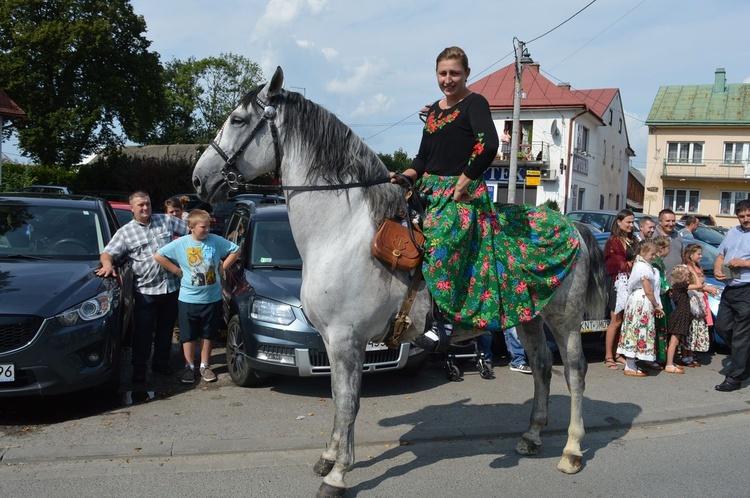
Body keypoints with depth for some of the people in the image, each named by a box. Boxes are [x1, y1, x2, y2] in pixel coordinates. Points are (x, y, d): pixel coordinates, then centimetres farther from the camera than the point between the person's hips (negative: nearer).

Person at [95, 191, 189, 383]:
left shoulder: (166, 221, 7)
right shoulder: (125, 232, 1)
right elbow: (107, 253, -5)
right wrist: (107, 264, -26)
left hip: (171, 287, 3)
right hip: (146, 291, -3)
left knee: (166, 329, 14)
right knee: (143, 331, 2)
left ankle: (161, 363, 29)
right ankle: (139, 369, 14)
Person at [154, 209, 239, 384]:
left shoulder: (217, 241, -3)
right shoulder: (180, 243, -7)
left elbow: (235, 250, 8)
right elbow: (158, 256, -6)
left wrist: (222, 267, 1)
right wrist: (178, 271, -8)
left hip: (212, 298, 1)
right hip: (189, 299, -1)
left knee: (208, 334, 12)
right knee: (189, 336, 8)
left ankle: (205, 366, 26)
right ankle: (189, 366, 22)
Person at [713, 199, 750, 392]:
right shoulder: (732, 233, 16)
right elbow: (720, 256, 20)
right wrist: (717, 270, 1)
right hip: (729, 289, 7)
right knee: (721, 327, 11)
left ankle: (734, 377, 3)